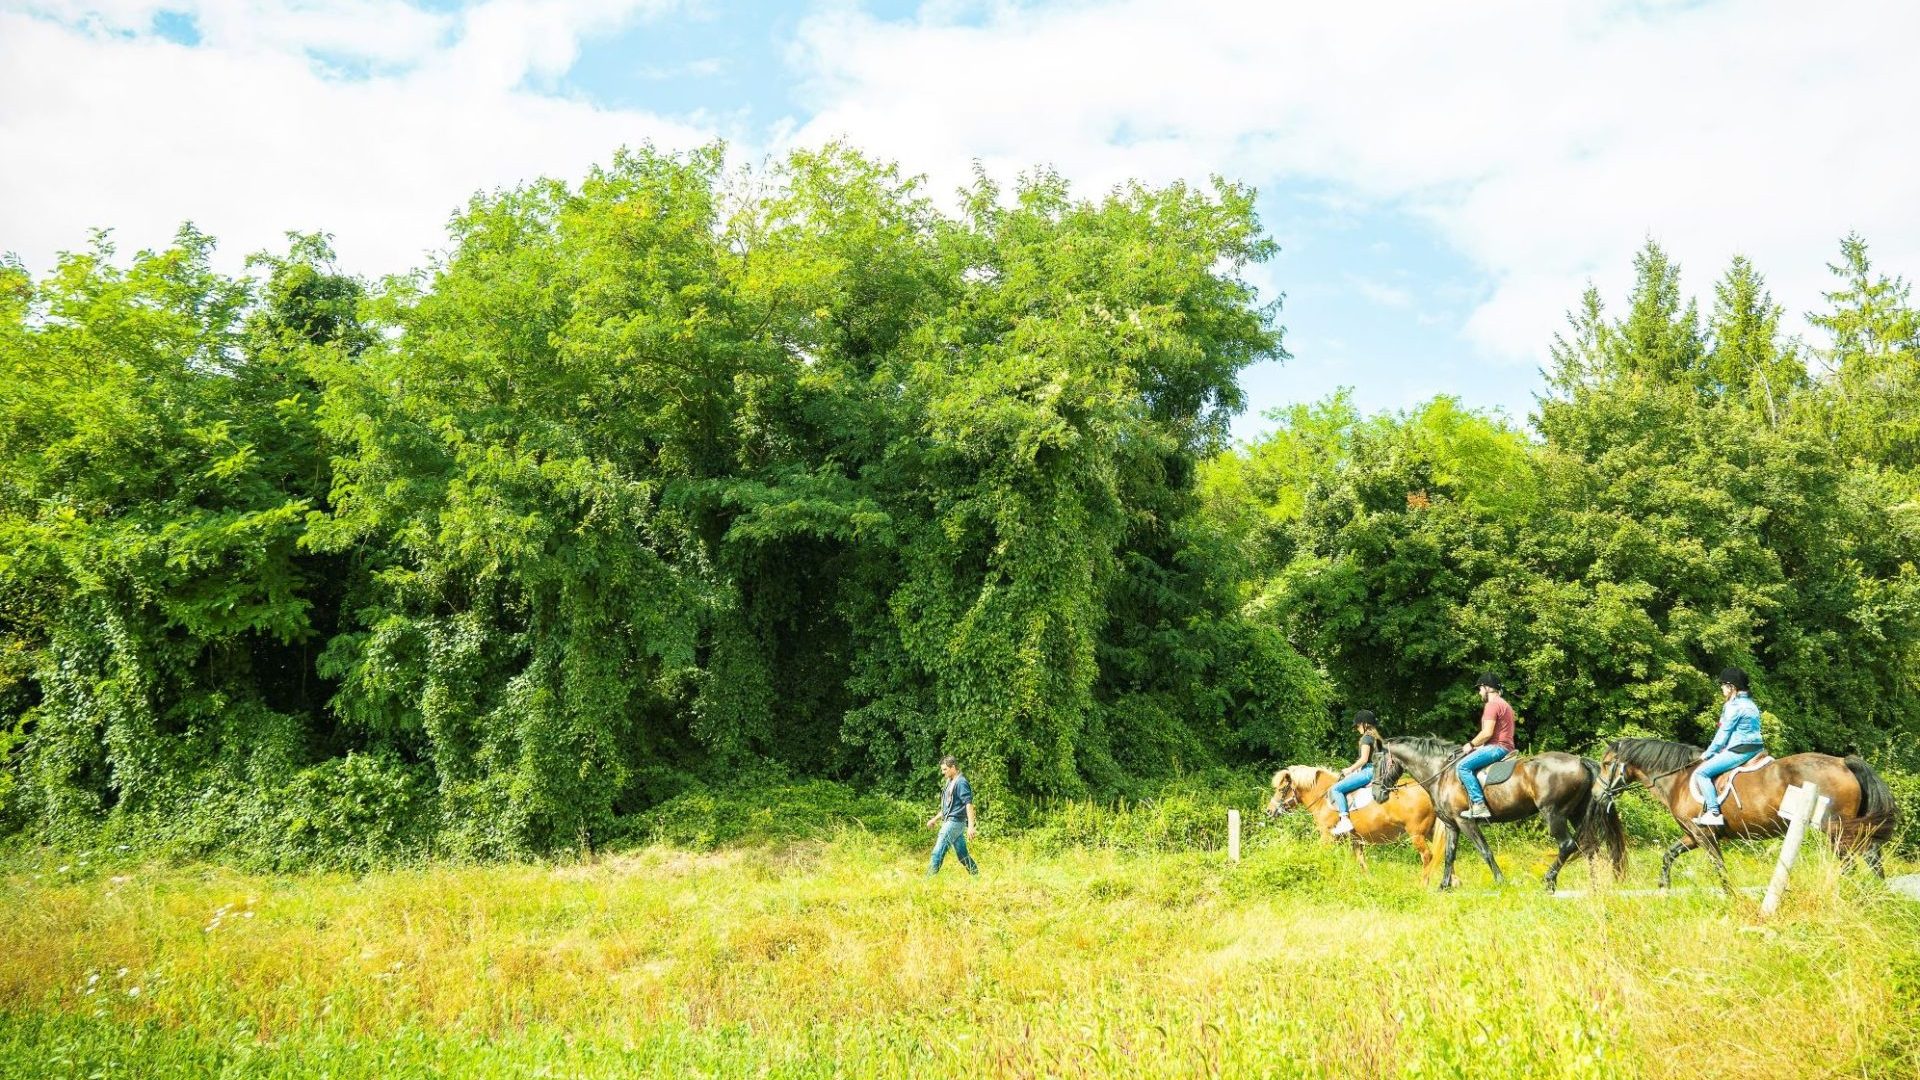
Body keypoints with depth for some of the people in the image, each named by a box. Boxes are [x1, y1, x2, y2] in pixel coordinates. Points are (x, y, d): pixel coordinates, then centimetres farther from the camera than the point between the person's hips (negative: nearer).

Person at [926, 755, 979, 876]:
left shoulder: (961, 782, -12)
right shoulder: (951, 783, 17)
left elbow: (969, 805, -19)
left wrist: (970, 826, -25)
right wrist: (935, 819, 27)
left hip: (955, 822, -10)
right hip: (950, 822, 10)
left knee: (938, 852, -11)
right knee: (962, 854, 12)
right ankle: (977, 877, 17)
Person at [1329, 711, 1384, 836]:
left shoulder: (1367, 737, -11)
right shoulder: (1376, 737, 18)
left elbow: (1364, 759, -17)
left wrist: (1350, 770, -5)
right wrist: (1352, 769, 20)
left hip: (1367, 771, -11)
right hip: (1374, 770, 11)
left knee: (1336, 789, -15)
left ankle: (1345, 820, -25)